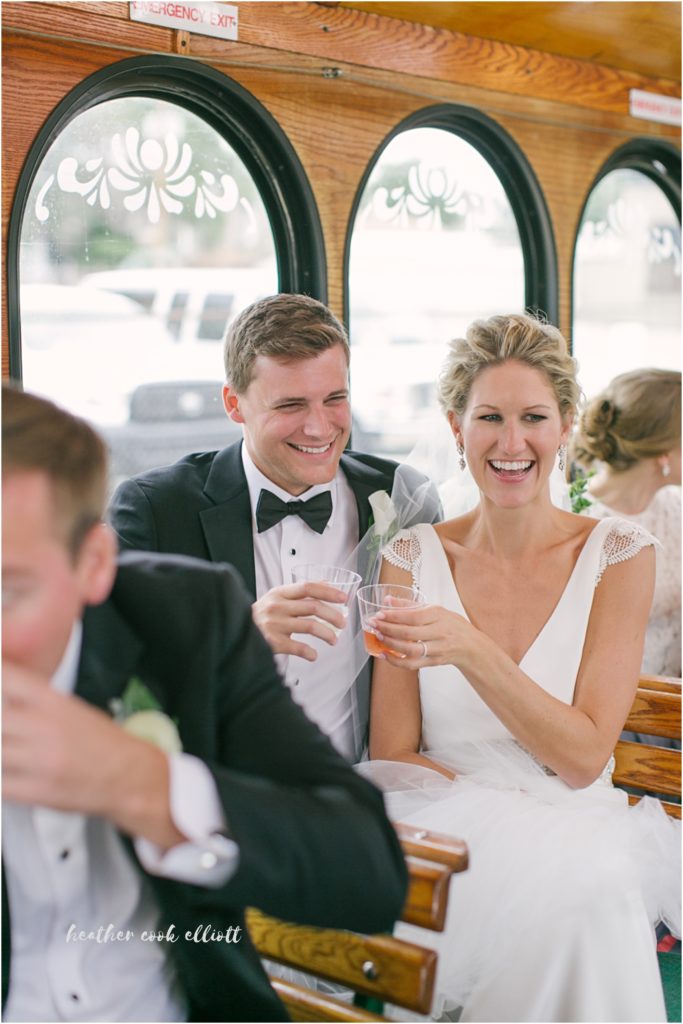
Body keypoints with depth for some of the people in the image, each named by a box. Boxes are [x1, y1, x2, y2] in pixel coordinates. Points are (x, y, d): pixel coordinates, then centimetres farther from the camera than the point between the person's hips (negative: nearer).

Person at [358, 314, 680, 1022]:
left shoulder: (616, 556, 0)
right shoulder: (412, 559, 1)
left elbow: (583, 757, -8)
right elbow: (393, 756, 0)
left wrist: (469, 650, -23)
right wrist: (514, 819, -17)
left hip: (577, 829, 1)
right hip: (453, 838, -1)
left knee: (595, 877, -34)